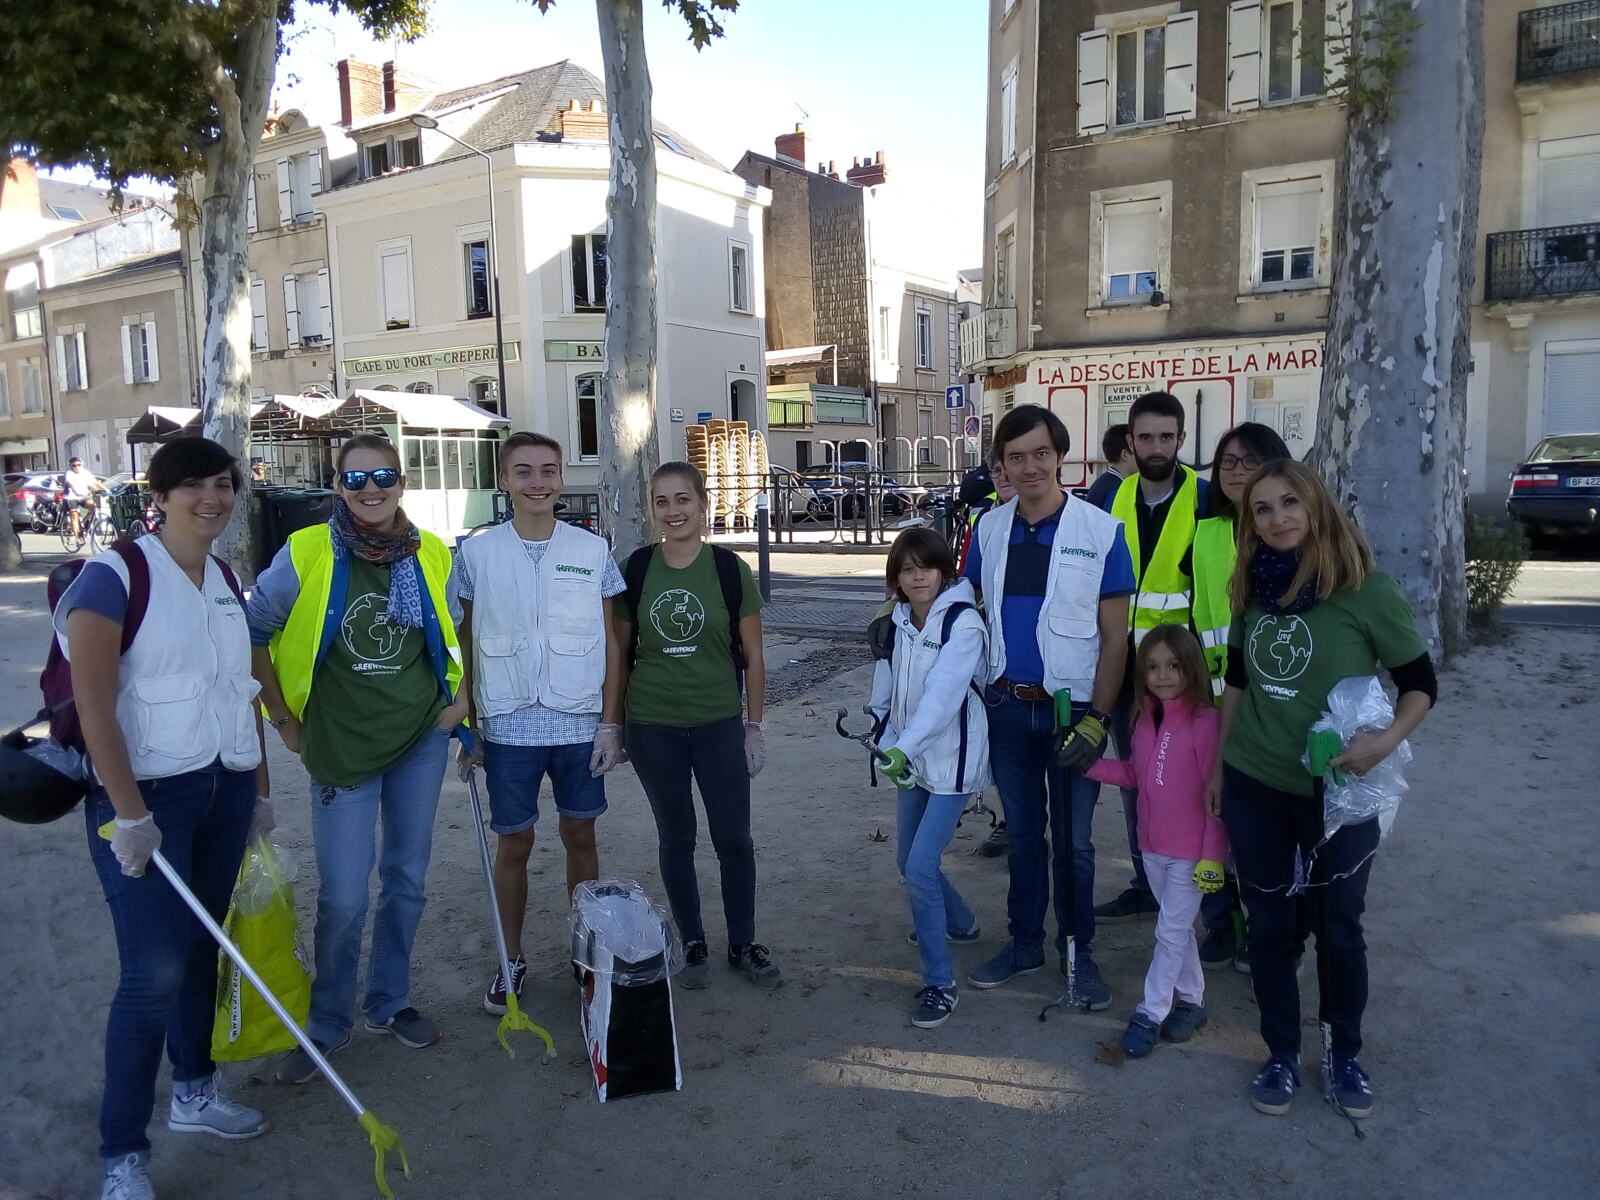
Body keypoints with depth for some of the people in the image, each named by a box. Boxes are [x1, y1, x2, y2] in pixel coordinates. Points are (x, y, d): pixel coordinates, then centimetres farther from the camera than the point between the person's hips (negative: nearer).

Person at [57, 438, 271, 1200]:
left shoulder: (229, 582, 9)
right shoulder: (117, 574, -12)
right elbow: (92, 703, -16)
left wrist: (260, 787, 14)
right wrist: (129, 814, -19)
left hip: (223, 789, 6)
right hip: (147, 793, -6)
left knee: (199, 946, 16)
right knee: (154, 971, -5)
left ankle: (194, 1092, 34)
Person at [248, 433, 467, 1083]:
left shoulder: (433, 556, -1)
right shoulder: (306, 554, -10)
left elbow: (465, 632, 14)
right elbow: (253, 634, 0)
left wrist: (462, 698, 5)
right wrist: (282, 718, 0)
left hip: (420, 738, 3)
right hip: (339, 745, -3)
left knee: (406, 880, 13)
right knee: (343, 897, 0)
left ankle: (388, 1003, 32)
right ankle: (327, 1024, 23)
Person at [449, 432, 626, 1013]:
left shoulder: (593, 551, 0)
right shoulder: (476, 553, -1)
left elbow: (610, 643, 3)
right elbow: (464, 646, 5)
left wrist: (610, 723, -1)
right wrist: (468, 726, 3)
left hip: (580, 724, 1)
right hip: (508, 726, 0)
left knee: (580, 835, 12)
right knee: (514, 843, 9)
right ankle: (511, 959, 26)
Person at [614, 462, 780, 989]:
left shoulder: (729, 569, -5)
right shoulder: (635, 569, -2)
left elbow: (752, 655, 0)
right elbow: (621, 651, 6)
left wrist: (754, 726, 0)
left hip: (719, 725, -1)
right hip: (653, 728, 1)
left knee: (734, 837, 5)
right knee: (676, 838, 12)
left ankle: (743, 945, 25)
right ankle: (693, 944, 29)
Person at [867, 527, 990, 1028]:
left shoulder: (963, 622, -16)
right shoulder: (894, 625, 5)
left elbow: (943, 692, -28)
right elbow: (885, 694, 10)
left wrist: (903, 748, -37)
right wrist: (889, 747, -2)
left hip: (951, 761, -7)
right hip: (912, 760, 7)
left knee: (920, 867, -14)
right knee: (908, 861, 18)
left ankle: (940, 983, 3)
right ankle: (960, 923, 48)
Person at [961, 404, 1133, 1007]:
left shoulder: (1101, 531, -9)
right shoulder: (989, 528, 1)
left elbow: (1115, 636, -8)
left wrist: (1096, 719, -13)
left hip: (1072, 708, -3)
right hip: (1008, 707, 3)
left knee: (1072, 841, 9)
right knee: (1022, 832, 17)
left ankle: (1077, 949, 28)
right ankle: (1024, 940, 33)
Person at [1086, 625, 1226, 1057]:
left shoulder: (1204, 721, -18)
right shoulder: (1145, 719, 3)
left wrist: (1213, 855, -16)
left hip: (1190, 851, -6)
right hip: (1152, 846, 6)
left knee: (1170, 932, 3)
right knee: (1178, 928, 19)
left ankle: (1151, 1013, 15)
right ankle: (1191, 1001, 34)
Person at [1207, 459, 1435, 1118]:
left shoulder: (1366, 590, -13)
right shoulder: (1253, 589, 1)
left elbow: (1421, 683, -5)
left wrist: (1388, 738, -23)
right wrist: (1217, 764, 12)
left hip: (1336, 791, -3)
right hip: (1253, 785, 3)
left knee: (1338, 928, 12)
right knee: (1268, 924, 11)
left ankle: (1345, 1055, 33)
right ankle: (1281, 1056, 29)